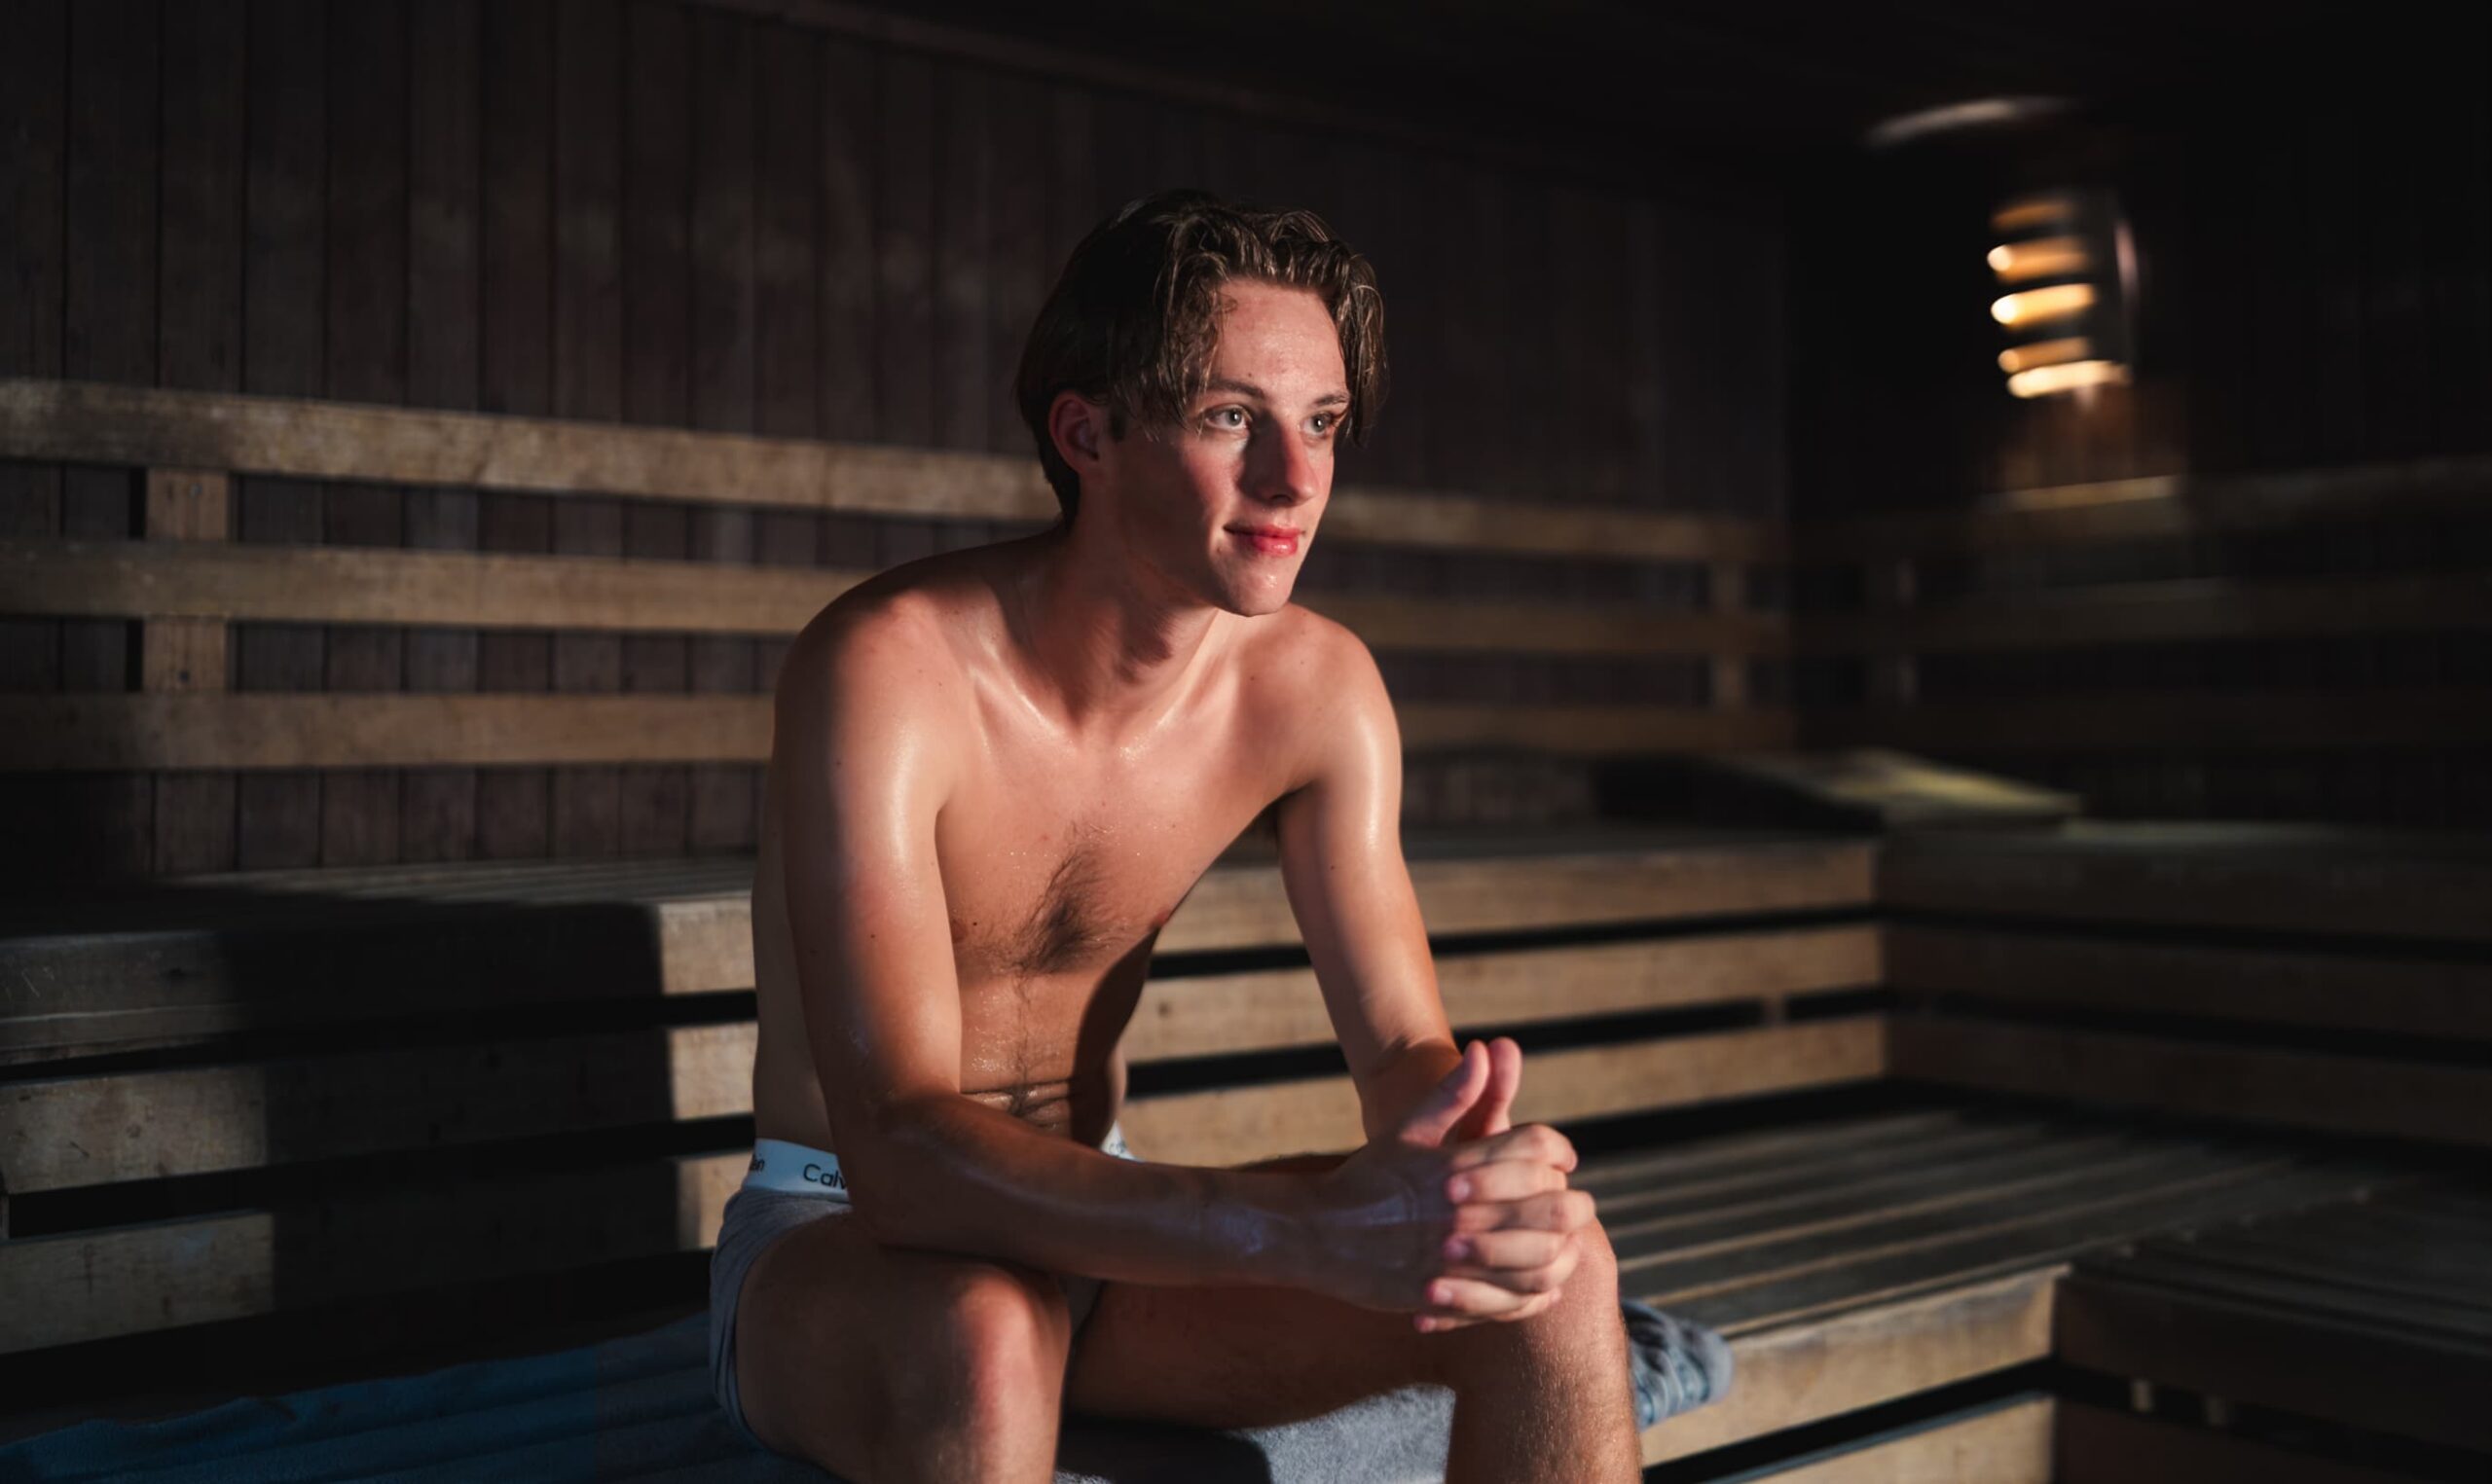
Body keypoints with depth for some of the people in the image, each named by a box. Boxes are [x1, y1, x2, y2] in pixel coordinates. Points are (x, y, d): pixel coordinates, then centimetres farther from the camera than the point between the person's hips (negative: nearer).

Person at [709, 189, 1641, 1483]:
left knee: (1555, 1279, -17)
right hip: (841, 1236, -4)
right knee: (977, 1348, -42)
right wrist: (1312, 1226, -48)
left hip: (1098, 1225, 5)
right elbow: (901, 1152, -35)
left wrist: (1450, 1154, -34)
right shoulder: (883, 670, -26)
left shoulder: (1315, 686, -9)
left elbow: (1406, 1048, -7)